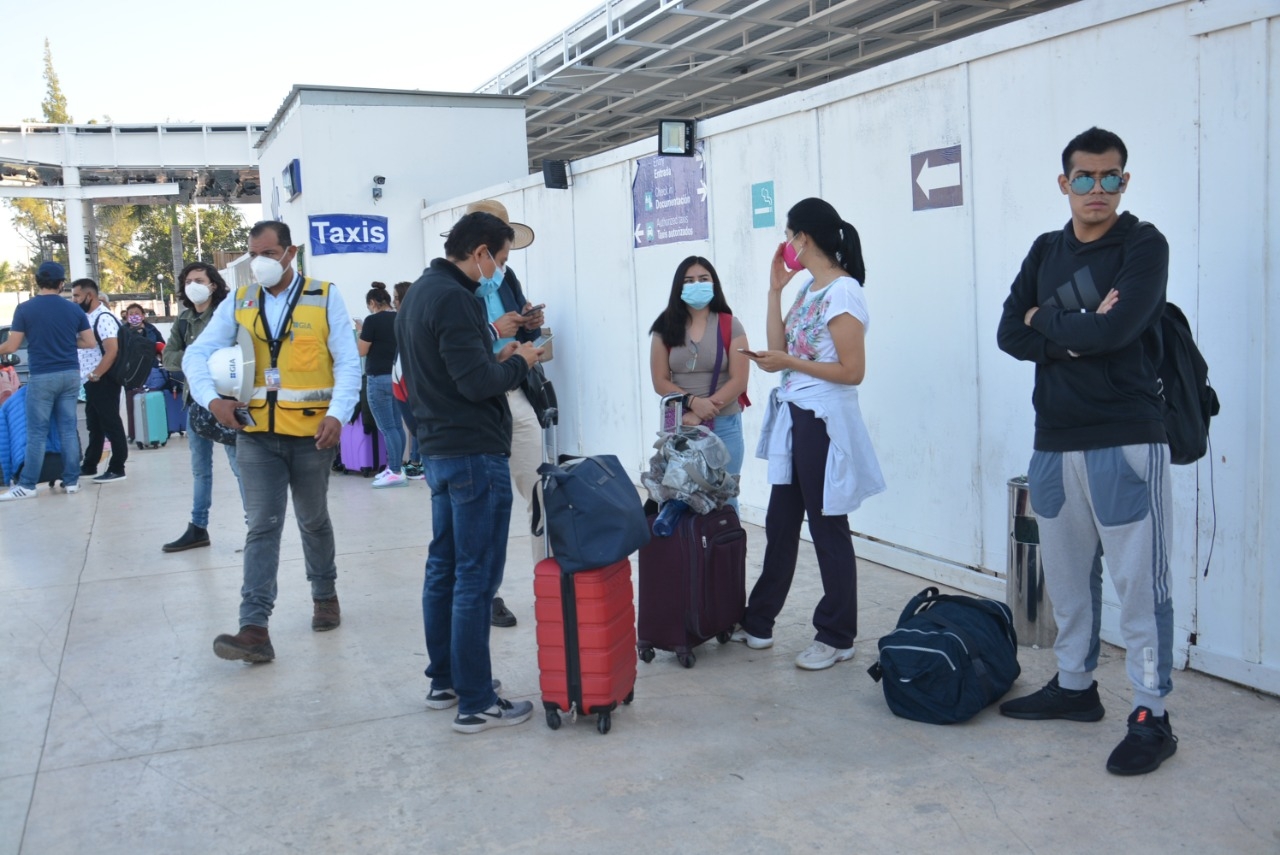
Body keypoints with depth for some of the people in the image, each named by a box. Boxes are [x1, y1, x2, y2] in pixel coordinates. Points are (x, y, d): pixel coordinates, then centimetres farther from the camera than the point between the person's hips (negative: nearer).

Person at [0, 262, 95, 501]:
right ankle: (72, 481, 11)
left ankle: (26, 485, 5)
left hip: (42, 376, -3)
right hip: (70, 374, 3)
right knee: (68, 429, 8)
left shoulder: (25, 309, -6)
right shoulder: (73, 310, 3)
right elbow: (91, 343, 5)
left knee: (37, 432, 1)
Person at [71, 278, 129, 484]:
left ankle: (117, 469, 1)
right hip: (92, 381, 10)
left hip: (102, 381, -10)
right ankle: (89, 466, 25)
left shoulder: (103, 318, -15)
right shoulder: (89, 317, 15)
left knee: (111, 425, -4)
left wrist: (95, 375, -21)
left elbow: (112, 350, -24)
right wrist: (90, 376, 12)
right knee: (95, 426, 16)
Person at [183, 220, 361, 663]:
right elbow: (197, 354, 4)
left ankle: (325, 594, 38)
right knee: (262, 527, -3)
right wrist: (212, 397, -14)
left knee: (313, 521, 16)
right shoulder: (238, 303, 6)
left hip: (310, 433, -1)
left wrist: (338, 414, -18)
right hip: (256, 434, 1)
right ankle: (254, 628, -6)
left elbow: (348, 364, -4)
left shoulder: (324, 298, -2)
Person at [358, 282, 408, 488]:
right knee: (397, 425, 11)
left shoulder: (373, 320, -12)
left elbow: (362, 351, -9)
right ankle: (396, 467, 18)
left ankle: (396, 473, -7)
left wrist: (362, 332, 8)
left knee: (387, 427, -6)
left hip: (379, 378, -7)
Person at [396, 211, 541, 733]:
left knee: (444, 568, 16)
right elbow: (477, 383, -23)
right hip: (475, 454, -10)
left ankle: (444, 681, 27)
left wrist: (494, 358, 10)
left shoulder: (418, 293, 14)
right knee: (476, 579, -4)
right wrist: (518, 362, -6)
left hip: (439, 450, 10)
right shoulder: (453, 299, -18)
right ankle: (476, 704, 2)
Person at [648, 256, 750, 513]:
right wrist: (693, 401, -17)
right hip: (679, 426, 1)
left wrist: (699, 417, -14)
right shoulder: (666, 328, 5)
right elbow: (660, 382, 1)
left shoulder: (730, 325, 0)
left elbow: (738, 381, -7)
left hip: (723, 425, -1)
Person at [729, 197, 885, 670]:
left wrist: (790, 363, -17)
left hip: (823, 422, -9)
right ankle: (757, 623, 26)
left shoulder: (843, 292, -15)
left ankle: (837, 637, 16)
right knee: (780, 524, 15)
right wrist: (775, 290, 7)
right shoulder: (808, 288, 12)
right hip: (793, 417, 9)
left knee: (827, 529, 2)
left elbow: (853, 371, -18)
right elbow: (779, 348, 9)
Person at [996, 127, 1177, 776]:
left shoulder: (1144, 246, -4)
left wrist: (1048, 320, -3)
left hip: (1126, 440, -6)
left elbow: (1115, 328, -19)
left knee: (1139, 581, -3)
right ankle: (1074, 686, 30)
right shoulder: (1045, 251, 13)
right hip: (1055, 442, 6)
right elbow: (1010, 335, 3)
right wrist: (1079, 333, -11)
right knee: (1066, 573, 15)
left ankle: (1152, 717, 6)